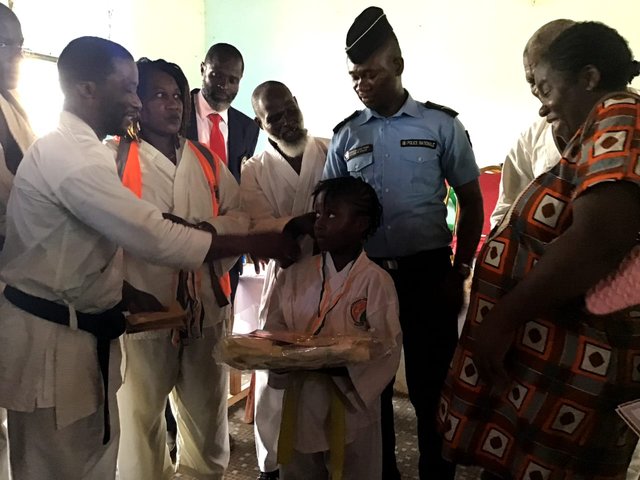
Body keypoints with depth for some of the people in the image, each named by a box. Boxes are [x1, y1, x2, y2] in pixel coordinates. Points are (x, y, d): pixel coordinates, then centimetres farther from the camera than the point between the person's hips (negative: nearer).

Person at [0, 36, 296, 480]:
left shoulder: (72, 150, 11)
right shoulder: (71, 157, -23)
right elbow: (155, 236, -26)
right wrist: (254, 243, -20)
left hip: (77, 328, 9)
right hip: (50, 339, -9)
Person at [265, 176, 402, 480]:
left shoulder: (375, 281, -12)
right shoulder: (293, 276, -1)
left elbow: (386, 349, -14)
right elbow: (273, 332, 2)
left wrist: (341, 366, -29)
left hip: (352, 404, -3)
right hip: (301, 402, 3)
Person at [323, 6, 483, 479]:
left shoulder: (441, 124, -1)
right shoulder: (346, 135, 5)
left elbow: (471, 201, 3)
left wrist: (459, 272, -1)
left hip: (427, 272, -2)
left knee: (432, 386, 8)